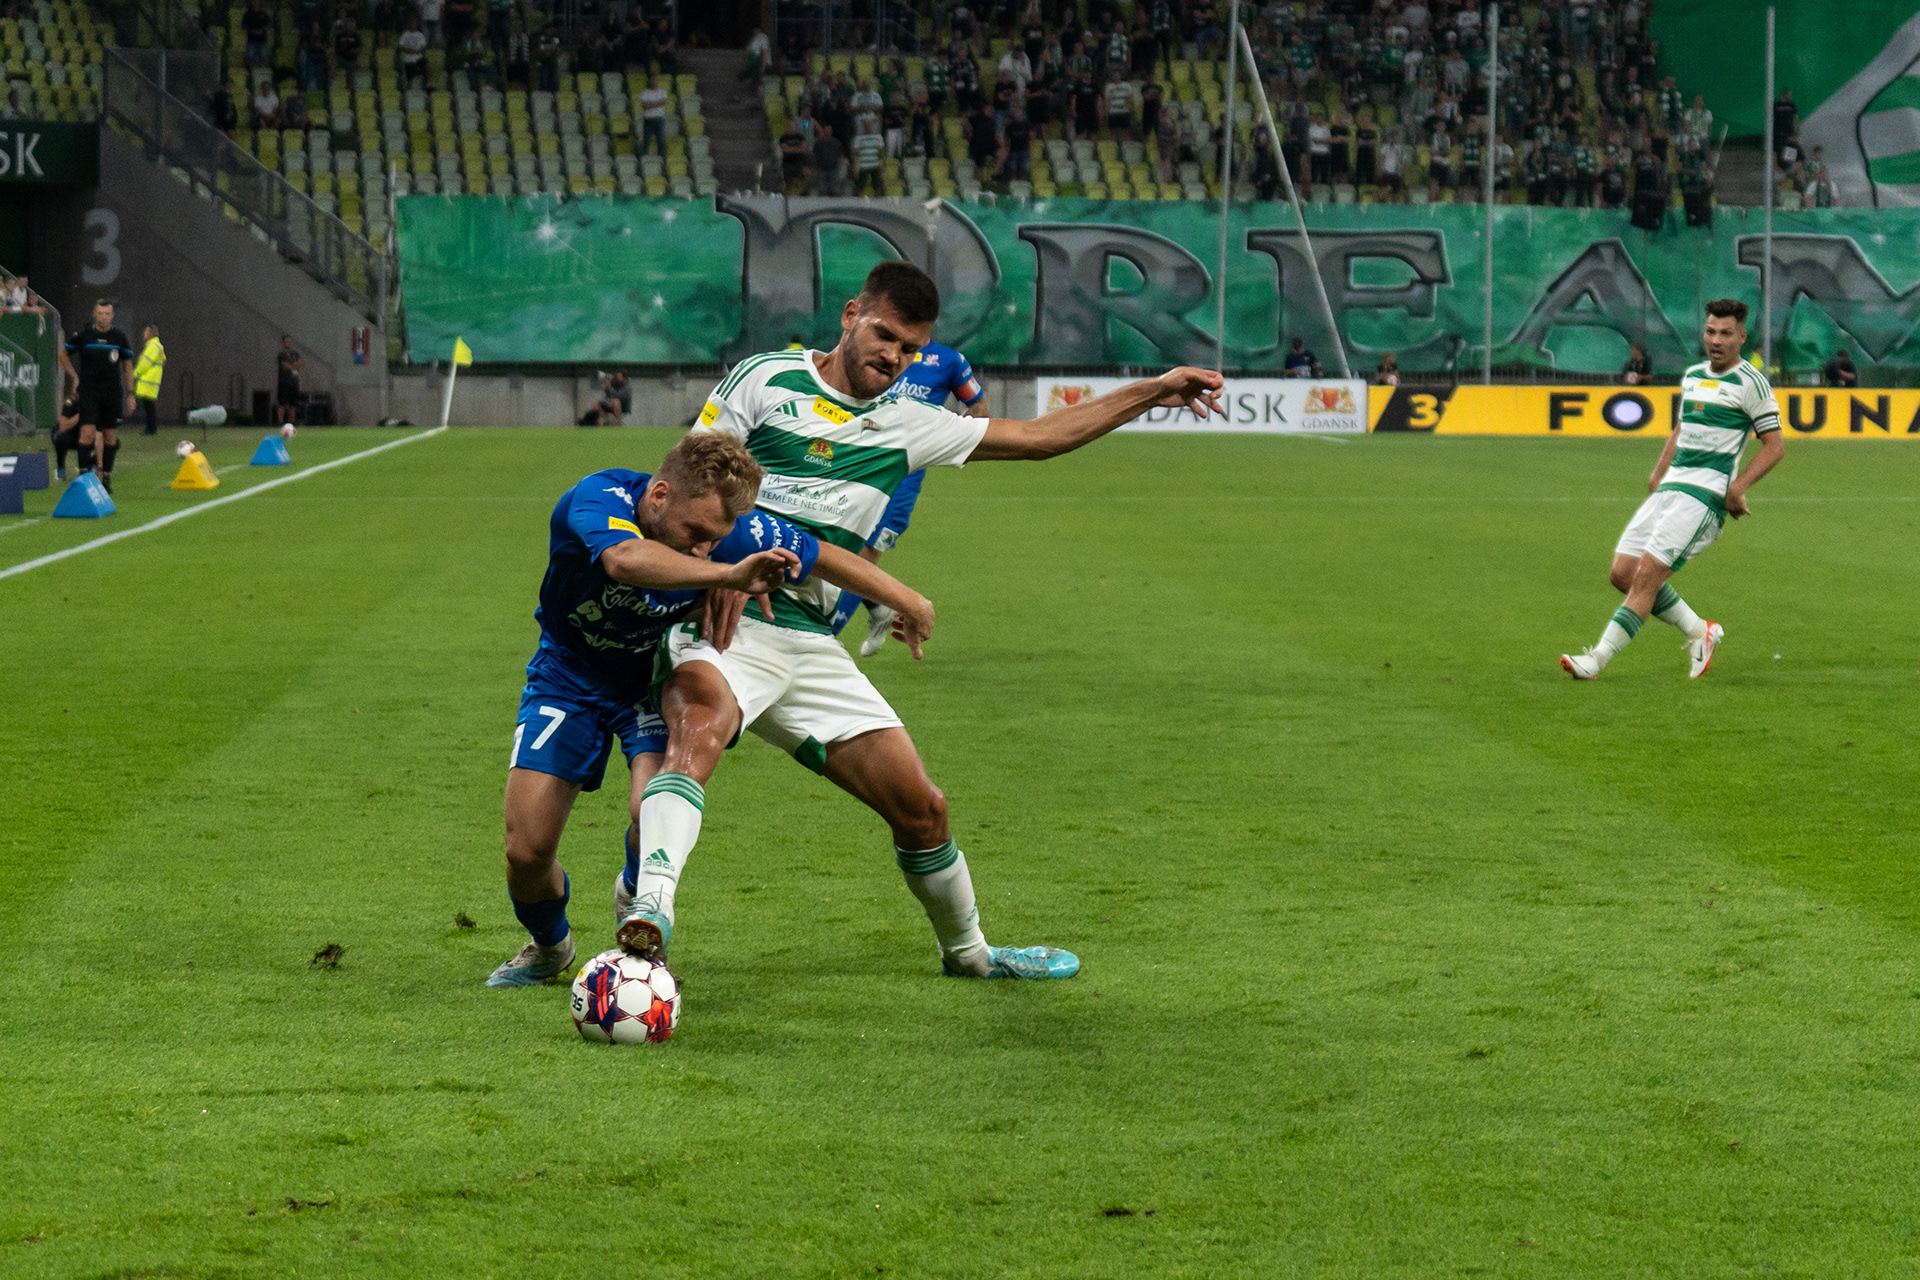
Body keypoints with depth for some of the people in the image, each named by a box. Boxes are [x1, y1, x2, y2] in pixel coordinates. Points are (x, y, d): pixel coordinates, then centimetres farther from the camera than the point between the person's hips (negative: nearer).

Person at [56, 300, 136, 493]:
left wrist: (130, 394, 9)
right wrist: (74, 376, 6)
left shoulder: (119, 338, 5)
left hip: (113, 393, 2)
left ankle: (106, 475, 14)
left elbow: (128, 366, 12)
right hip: (89, 392, -2)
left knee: (110, 436, 4)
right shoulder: (83, 336, 0)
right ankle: (84, 474, -10)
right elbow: (63, 354, 15)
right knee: (88, 432, -13)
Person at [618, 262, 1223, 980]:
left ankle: (966, 951, 31)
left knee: (920, 808, 6)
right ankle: (648, 908, -54)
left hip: (810, 645, 6)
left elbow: (1040, 437, 20)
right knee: (700, 727, -38)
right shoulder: (767, 380, 1)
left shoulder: (905, 425, 15)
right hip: (727, 622, -5)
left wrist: (1153, 393, 18)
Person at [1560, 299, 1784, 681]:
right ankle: (1699, 632, 16)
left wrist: (1738, 486, -15)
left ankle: (1598, 659, -12)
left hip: (1705, 495, -8)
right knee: (1622, 574, 2)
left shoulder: (1751, 383, -5)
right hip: (1669, 489, 8)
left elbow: (1774, 445, -5)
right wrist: (1658, 472, 17)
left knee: (1646, 575, -15)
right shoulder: (1692, 376, 17)